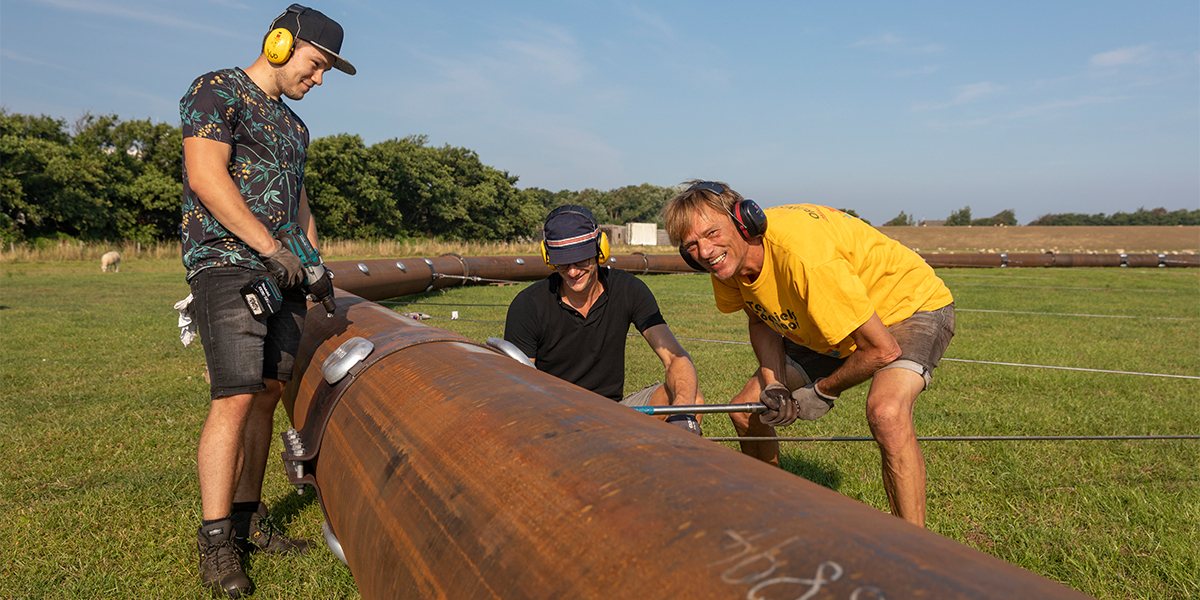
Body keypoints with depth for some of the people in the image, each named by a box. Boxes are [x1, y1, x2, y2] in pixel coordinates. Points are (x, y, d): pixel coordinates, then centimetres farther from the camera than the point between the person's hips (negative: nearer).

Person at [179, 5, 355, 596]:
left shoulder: (293, 126, 24)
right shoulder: (215, 91, -1)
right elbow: (207, 177, -14)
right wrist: (272, 246, -17)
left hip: (279, 271, 8)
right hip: (225, 262, -8)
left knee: (268, 393, 6)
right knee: (235, 397, -14)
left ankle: (247, 518, 16)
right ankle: (216, 543, -6)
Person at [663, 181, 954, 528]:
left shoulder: (802, 258, -39)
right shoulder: (728, 259, -16)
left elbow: (883, 350, -32)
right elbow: (761, 319, 5)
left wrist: (823, 392, -15)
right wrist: (773, 385, -12)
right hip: (825, 326, 8)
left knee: (886, 412, -37)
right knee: (746, 412, 4)